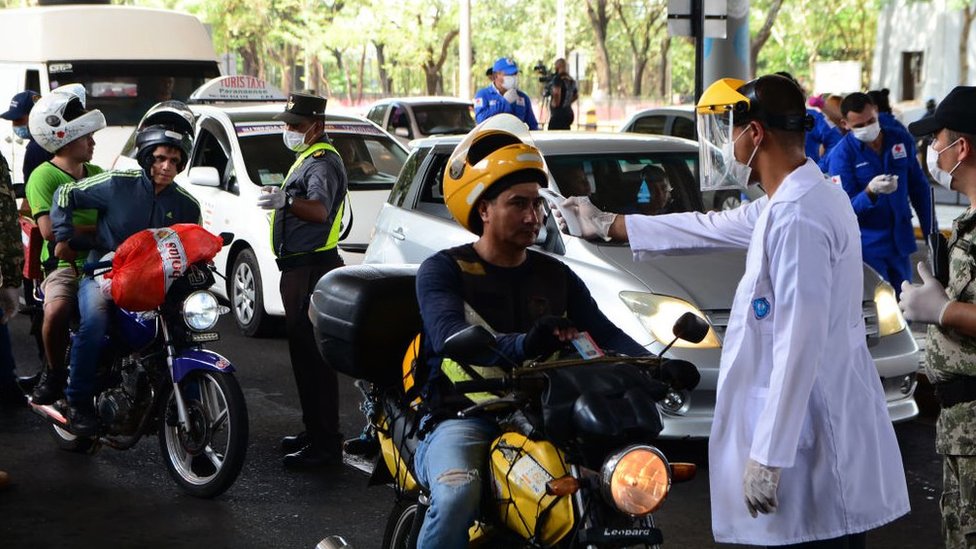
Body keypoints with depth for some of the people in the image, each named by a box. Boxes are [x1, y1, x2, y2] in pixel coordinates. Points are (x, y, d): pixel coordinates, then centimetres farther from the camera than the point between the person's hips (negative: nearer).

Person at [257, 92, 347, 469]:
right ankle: (313, 432, 26)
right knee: (303, 351, 17)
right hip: (298, 268, 11)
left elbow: (320, 210, -34)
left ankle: (325, 444, -12)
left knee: (314, 356, -13)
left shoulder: (323, 162, -15)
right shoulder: (308, 158, 20)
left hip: (313, 268, -11)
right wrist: (281, 196, 31)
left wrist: (287, 202, -43)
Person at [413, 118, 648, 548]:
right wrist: (524, 344, -40)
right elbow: (452, 337, -20)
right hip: (463, 418, -4)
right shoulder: (442, 271, -1)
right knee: (457, 497, -35)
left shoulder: (557, 277, 15)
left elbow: (605, 334, 2)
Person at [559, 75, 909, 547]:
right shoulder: (789, 200, 12)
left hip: (815, 435, -10)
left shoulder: (798, 216, -21)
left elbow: (799, 346, -24)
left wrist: (767, 455, -22)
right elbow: (711, 227, 27)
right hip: (811, 423, 10)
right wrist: (608, 225, 33)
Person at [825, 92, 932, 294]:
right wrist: (870, 192, -34)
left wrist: (931, 232, 10)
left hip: (901, 241, 4)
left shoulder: (901, 140, 0)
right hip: (867, 246, -4)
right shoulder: (841, 154, -14)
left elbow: (919, 188, 11)